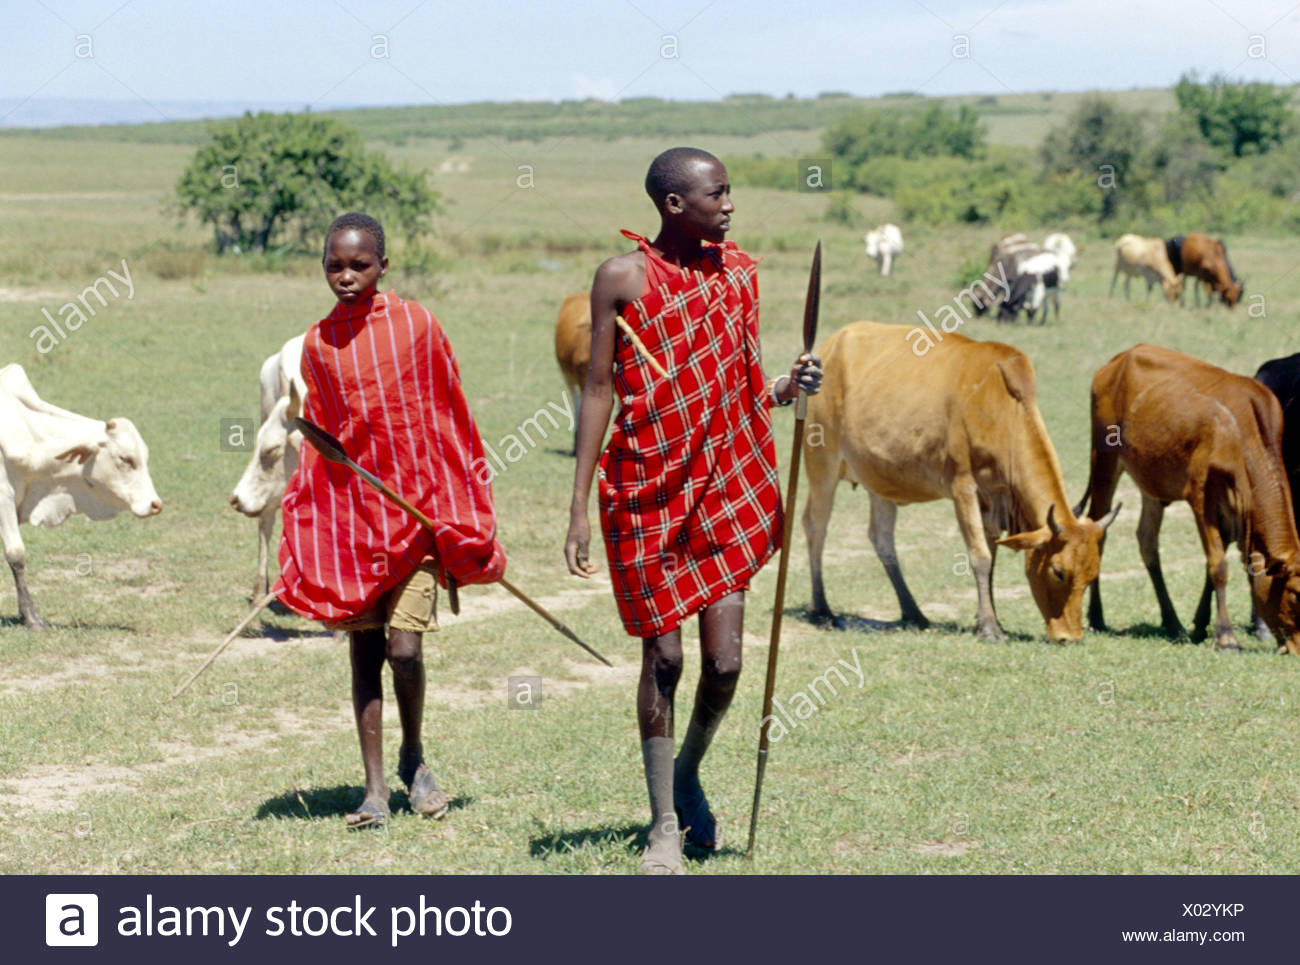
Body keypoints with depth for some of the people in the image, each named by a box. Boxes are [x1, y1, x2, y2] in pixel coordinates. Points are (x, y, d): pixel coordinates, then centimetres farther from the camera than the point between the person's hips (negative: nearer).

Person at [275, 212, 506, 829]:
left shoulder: (417, 326, -3)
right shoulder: (318, 344, 4)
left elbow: (451, 416, 5)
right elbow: (318, 438, 12)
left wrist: (464, 512, 7)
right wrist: (301, 538, 8)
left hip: (418, 506, -2)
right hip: (349, 509, 2)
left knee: (404, 648, -11)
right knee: (364, 651, 4)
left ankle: (413, 757, 16)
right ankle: (375, 789, 10)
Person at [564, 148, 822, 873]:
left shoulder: (737, 273, 7)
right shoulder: (622, 278, -4)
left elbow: (745, 385, 12)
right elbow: (599, 389, -2)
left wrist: (790, 386, -12)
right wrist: (580, 506, -4)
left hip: (726, 482, 3)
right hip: (649, 487, -3)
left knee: (725, 659, -2)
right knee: (664, 656, 0)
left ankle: (689, 775, 27)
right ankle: (665, 823, 13)